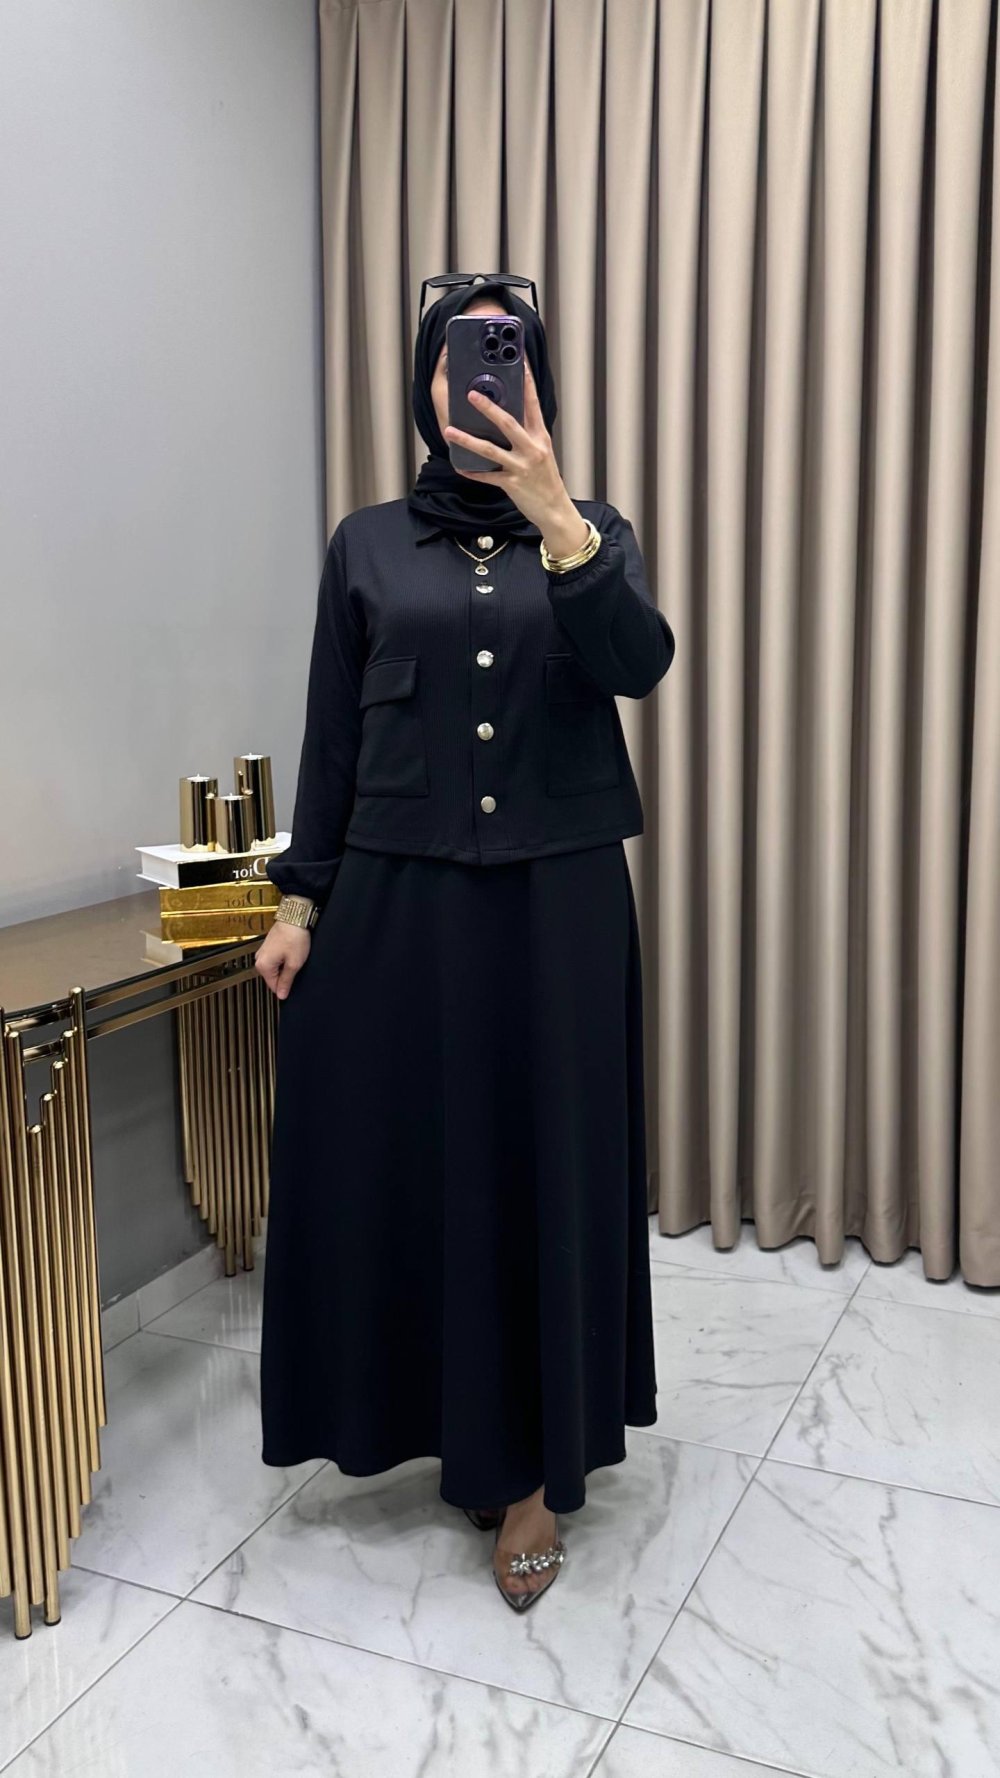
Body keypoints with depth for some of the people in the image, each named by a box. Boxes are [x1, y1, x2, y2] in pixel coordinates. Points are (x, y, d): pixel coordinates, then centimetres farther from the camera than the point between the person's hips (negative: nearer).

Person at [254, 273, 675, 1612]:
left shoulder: (594, 531, 5)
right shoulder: (369, 543, 7)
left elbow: (639, 665, -15)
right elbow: (331, 738, 6)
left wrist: (553, 517, -27)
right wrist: (298, 899, 2)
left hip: (558, 897, 0)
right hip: (399, 897, 1)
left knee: (547, 1161, 4)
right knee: (398, 1159, 6)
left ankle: (535, 1465, 20)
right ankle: (452, 1423, 28)